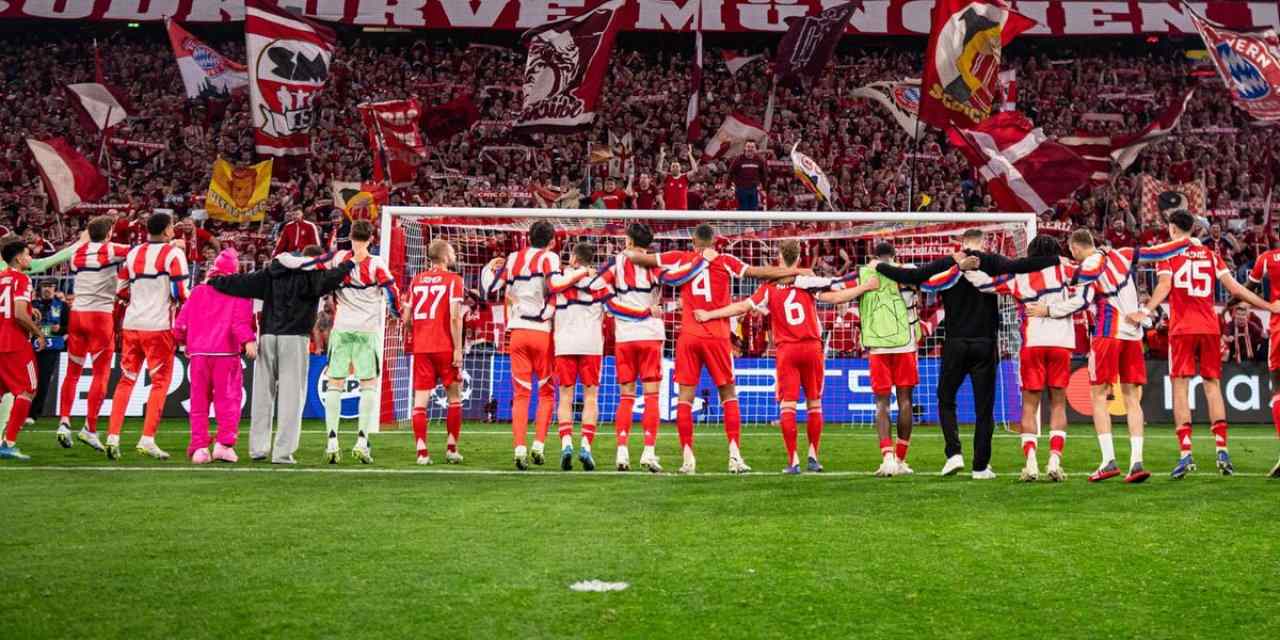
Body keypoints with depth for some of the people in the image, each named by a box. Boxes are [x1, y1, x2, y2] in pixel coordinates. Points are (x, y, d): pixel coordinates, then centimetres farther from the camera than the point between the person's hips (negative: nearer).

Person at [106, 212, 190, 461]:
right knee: (160, 382, 4)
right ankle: (147, 439, -2)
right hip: (158, 326, -5)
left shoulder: (133, 253, 10)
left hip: (131, 324, 5)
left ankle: (113, 436, 7)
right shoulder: (173, 254, -6)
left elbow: (120, 288, 13)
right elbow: (180, 293, -12)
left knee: (126, 380, 13)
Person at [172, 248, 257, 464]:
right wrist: (248, 341, -21)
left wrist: (184, 342, 31)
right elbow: (241, 320, -12)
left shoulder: (198, 292, 16)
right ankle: (224, 444, -11)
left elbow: (181, 323, 16)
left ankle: (199, 448, 4)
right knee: (228, 400, 0)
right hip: (226, 354, -4)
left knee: (199, 403, 8)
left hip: (198, 353, 4)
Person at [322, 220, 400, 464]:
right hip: (368, 330, -2)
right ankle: (362, 440, -5)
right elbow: (392, 291, -8)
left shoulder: (339, 258, 1)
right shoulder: (376, 264, -7)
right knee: (369, 385, 5)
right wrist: (395, 311, 10)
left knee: (335, 384, 6)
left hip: (341, 328, 2)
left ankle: (332, 441, -2)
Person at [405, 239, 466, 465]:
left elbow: (406, 318, 10)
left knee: (420, 400, 1)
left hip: (420, 347, 4)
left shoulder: (416, 280, 11)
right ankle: (451, 448, 10)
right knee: (454, 397, 11)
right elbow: (455, 316, -12)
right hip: (445, 347, -3)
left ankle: (422, 451, -5)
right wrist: (458, 348, -9)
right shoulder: (453, 280, -3)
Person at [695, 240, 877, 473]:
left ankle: (793, 460, -9)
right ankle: (813, 457, 14)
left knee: (787, 405, -2)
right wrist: (865, 287, 1)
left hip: (786, 350, -1)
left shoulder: (769, 287, 0)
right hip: (812, 347, 1)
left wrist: (709, 314, -2)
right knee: (814, 404, 12)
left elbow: (743, 306, -6)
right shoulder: (809, 282, 0)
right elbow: (836, 298, -7)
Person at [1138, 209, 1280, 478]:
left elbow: (1164, 286, -12)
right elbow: (1233, 287, 10)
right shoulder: (1210, 255, 13)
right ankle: (1222, 451, 1)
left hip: (1182, 328, -3)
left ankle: (1185, 453, -12)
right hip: (1210, 328, 3)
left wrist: (1145, 311, -22)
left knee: (1180, 387, -2)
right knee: (1212, 386, 8)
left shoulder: (1168, 254, 4)